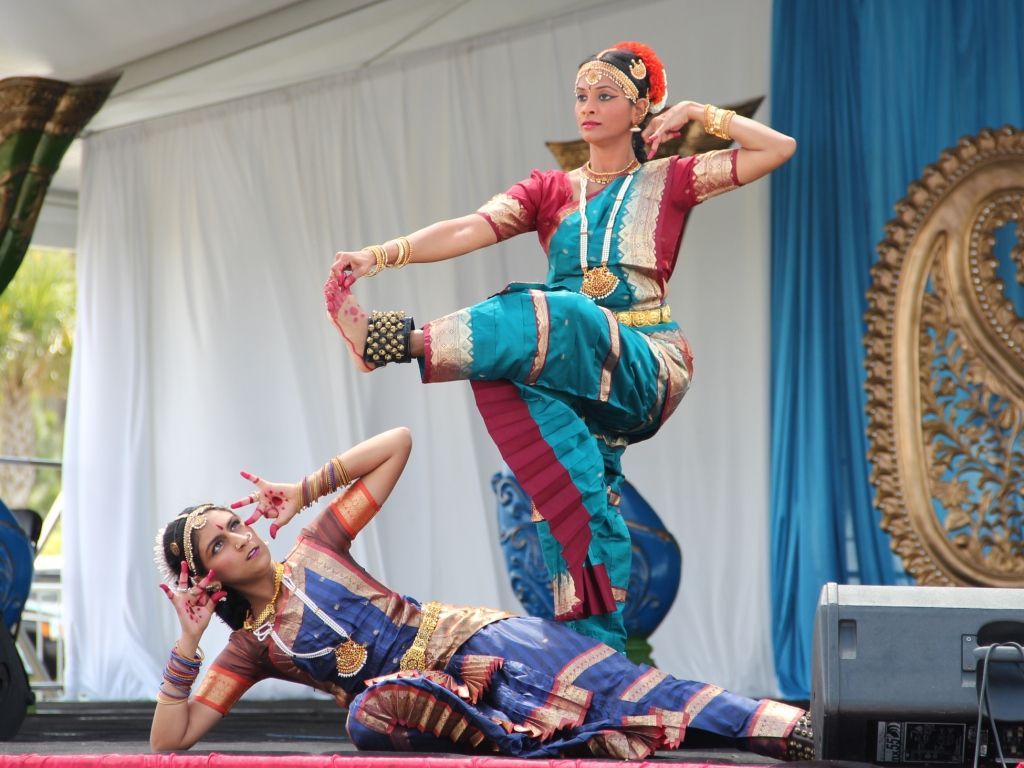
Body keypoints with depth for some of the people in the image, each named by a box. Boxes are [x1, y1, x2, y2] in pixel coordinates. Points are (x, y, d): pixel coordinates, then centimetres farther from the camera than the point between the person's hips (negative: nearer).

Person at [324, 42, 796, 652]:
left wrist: (697, 114, 5)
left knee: (554, 316, -34)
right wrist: (382, 254, -17)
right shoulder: (551, 191, 18)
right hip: (571, 372, 4)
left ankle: (396, 340, -41)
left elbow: (779, 149, 4)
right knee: (577, 510, -21)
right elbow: (468, 230, -1)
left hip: (643, 367, -4)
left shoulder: (668, 182, 12)